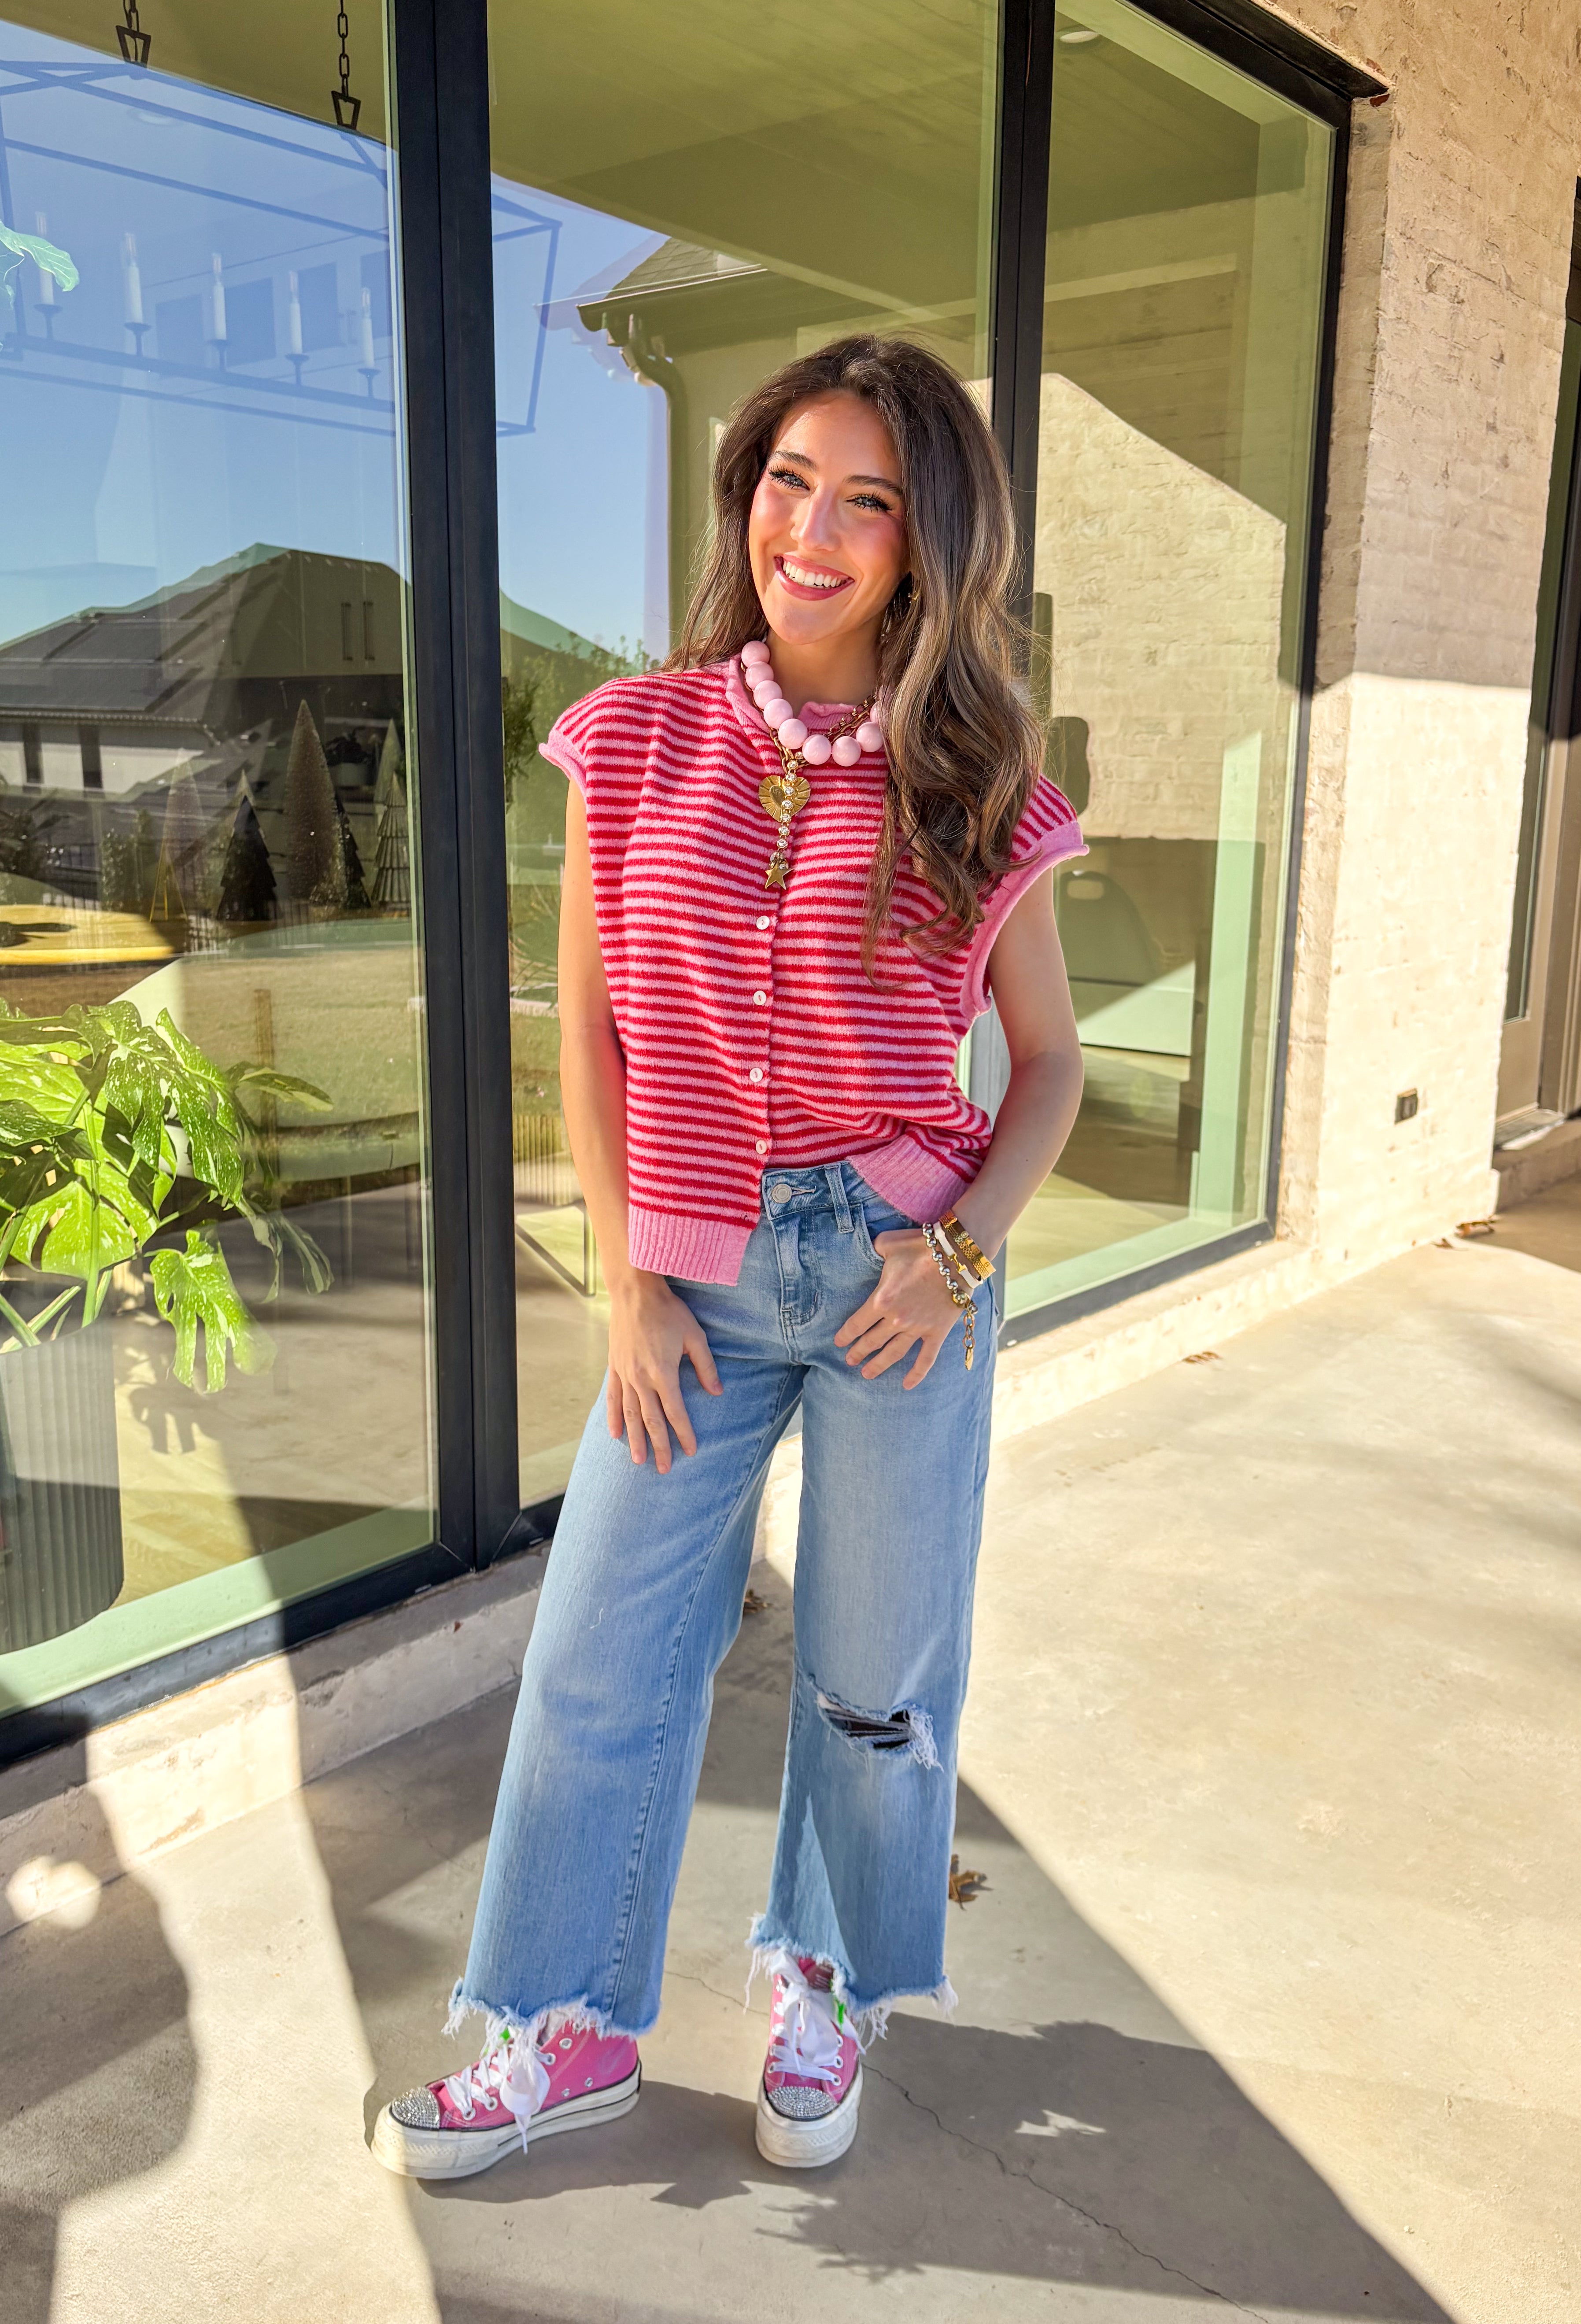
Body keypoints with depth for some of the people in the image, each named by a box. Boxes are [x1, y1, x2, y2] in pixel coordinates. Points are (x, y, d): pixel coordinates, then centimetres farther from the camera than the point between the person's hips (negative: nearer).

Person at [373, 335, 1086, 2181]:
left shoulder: (972, 791, -2)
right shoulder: (638, 743, -1)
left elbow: (1048, 1059, 5)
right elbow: (589, 1029, 2)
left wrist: (962, 1247, -10)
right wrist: (629, 1282, -2)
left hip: (899, 1267, -1)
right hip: (698, 1271, 1)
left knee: (875, 1674, 13)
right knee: (598, 1662, 9)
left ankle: (826, 1985, 40)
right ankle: (575, 2031, 31)